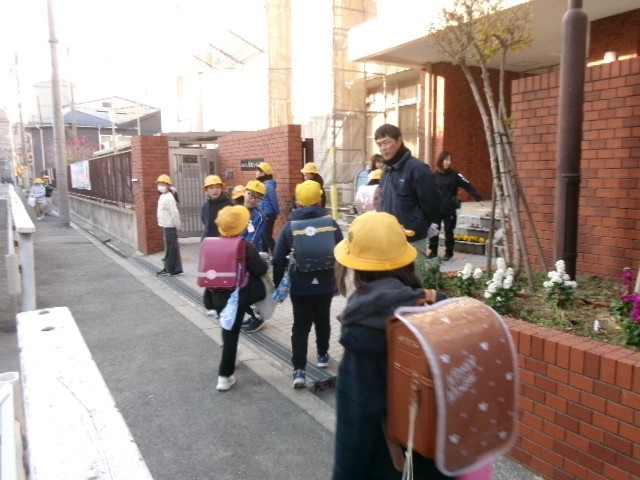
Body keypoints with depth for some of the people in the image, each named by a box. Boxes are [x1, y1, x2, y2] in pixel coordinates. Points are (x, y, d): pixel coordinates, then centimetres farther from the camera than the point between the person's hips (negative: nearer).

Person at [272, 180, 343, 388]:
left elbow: (278, 259, -5)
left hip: (299, 286, -1)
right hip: (325, 284, 2)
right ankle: (322, 355, 39)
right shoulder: (331, 223, -4)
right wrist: (338, 280, 15)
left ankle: (299, 370, -2)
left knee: (300, 326, 4)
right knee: (322, 320, 22)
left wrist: (278, 283, 8)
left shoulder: (290, 225, -6)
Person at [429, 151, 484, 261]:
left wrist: (478, 198, -20)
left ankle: (449, 253, 20)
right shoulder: (434, 175, 1)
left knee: (448, 232, 7)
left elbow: (468, 186, -11)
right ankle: (433, 251, 21)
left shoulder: (454, 174, -5)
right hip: (436, 209, 2)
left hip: (449, 210, -2)